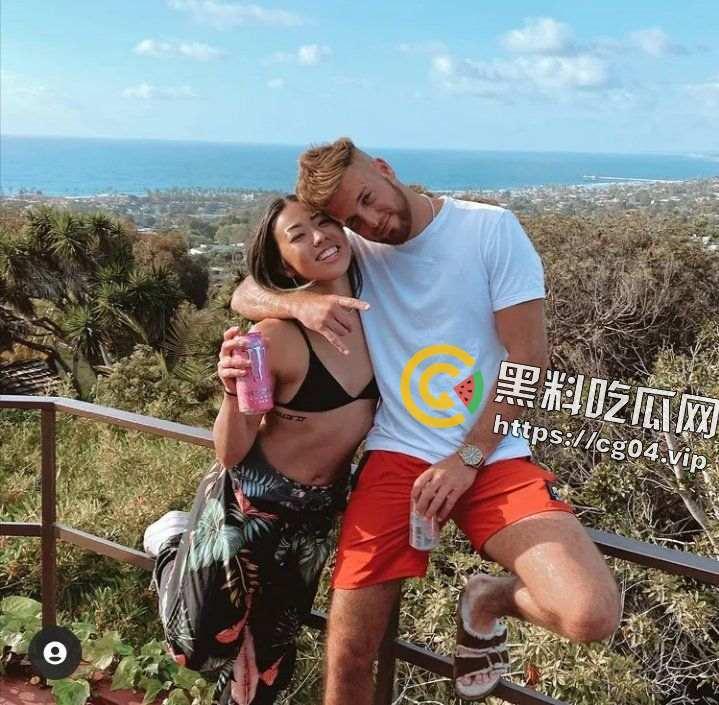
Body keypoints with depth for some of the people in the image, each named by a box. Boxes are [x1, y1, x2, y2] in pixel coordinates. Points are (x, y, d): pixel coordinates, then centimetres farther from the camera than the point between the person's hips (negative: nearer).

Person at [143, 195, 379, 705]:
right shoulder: (277, 336, -26)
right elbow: (230, 454, -20)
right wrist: (235, 394, -37)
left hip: (318, 510, 5)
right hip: (249, 505, -5)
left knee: (267, 655, 21)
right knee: (205, 643, 16)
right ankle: (174, 542, 39)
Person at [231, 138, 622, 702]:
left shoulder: (492, 228, -1)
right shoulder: (353, 250, 7)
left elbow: (529, 355, -5)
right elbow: (246, 296, 7)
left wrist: (466, 460, -11)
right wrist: (300, 303, -16)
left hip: (493, 456, -1)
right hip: (398, 457, 2)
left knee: (593, 615, -21)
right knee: (347, 657, -5)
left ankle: (488, 601, 12)